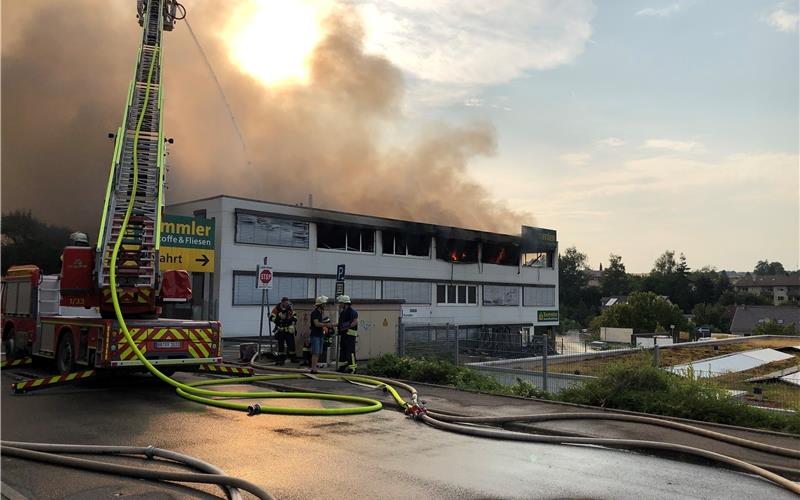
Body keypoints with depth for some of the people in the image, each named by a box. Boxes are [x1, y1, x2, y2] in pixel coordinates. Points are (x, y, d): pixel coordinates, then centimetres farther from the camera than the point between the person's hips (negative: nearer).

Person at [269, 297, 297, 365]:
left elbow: (294, 314, 17)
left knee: (291, 343, 5)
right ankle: (281, 360, 9)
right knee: (281, 345, 1)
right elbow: (271, 317, -10)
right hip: (280, 330, -3)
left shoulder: (290, 308, 1)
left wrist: (294, 318, -1)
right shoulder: (277, 308, -11)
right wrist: (277, 320, -23)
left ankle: (292, 358, 17)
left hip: (289, 329, 3)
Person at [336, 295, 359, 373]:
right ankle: (344, 365, 20)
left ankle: (352, 367, -9)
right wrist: (338, 326, 12)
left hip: (350, 334, -10)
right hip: (343, 334, 10)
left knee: (350, 350, -11)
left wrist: (345, 327, -22)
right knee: (343, 350, 12)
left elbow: (355, 322, -19)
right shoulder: (342, 312, 19)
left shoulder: (352, 311, -11)